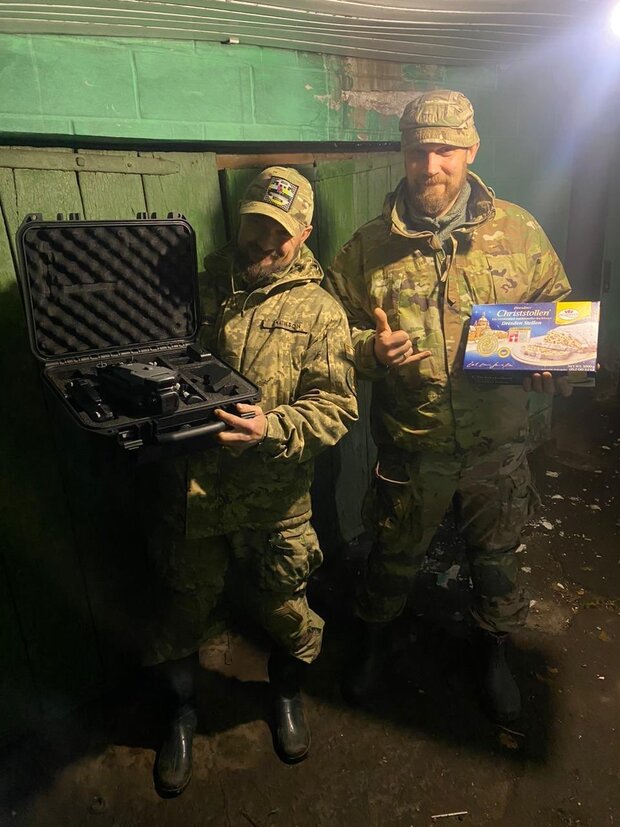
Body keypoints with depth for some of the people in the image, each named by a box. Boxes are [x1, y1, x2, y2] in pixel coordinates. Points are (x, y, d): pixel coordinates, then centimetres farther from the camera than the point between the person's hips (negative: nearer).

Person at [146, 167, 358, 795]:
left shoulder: (318, 311, -3)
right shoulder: (202, 288, 4)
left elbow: (336, 406, -11)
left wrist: (272, 427, -28)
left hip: (273, 498, -1)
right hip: (192, 488, 2)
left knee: (280, 607, 17)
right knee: (186, 604, 18)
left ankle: (287, 693, 52)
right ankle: (182, 711, 48)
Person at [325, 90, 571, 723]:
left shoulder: (518, 230, -1)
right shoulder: (370, 247, -5)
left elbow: (559, 310, 9)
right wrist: (371, 348, -20)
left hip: (497, 440, 2)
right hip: (410, 445, -1)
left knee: (495, 554, 21)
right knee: (394, 554, 19)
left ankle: (493, 651, 51)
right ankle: (374, 642, 50)